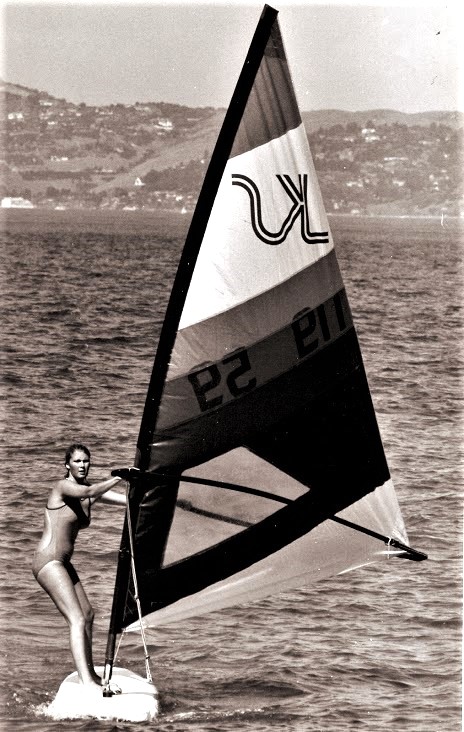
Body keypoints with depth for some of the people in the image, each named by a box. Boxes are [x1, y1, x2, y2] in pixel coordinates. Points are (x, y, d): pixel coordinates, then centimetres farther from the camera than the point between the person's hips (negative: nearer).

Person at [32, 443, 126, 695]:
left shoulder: (89, 489, 11)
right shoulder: (63, 487, -11)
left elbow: (129, 499, 7)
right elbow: (89, 493, -33)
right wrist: (120, 478, -34)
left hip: (63, 563, 9)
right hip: (48, 562, -9)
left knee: (88, 615, 17)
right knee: (77, 620, -18)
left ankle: (89, 673, 30)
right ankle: (86, 682, -26)